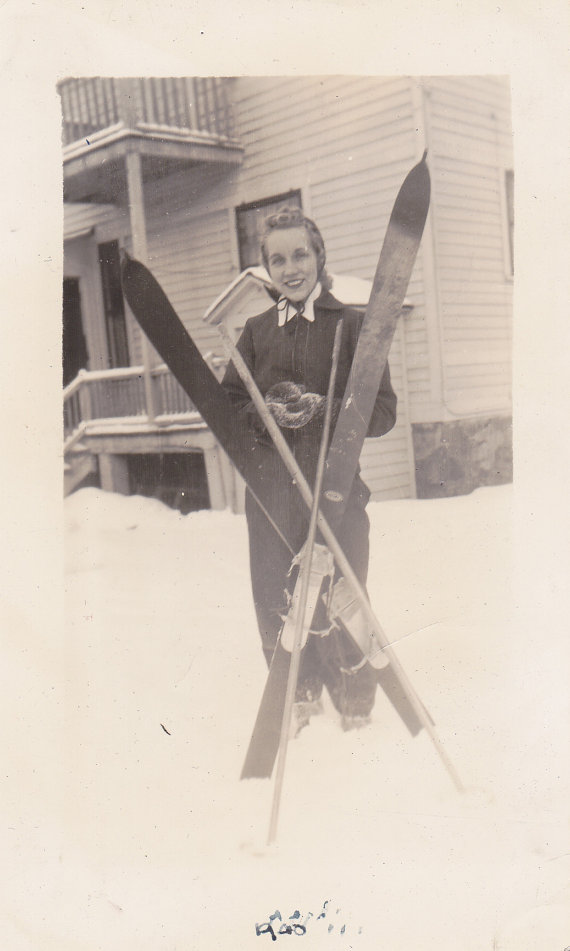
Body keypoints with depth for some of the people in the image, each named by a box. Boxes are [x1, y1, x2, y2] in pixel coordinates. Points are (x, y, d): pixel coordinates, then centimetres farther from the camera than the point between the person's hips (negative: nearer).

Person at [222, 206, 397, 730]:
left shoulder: (351, 324, 1)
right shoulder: (257, 330, 11)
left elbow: (383, 411, -3)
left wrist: (322, 410, -18)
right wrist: (267, 414, -11)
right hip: (271, 486, 3)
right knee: (276, 596, 8)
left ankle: (355, 693, 25)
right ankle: (298, 692, 31)